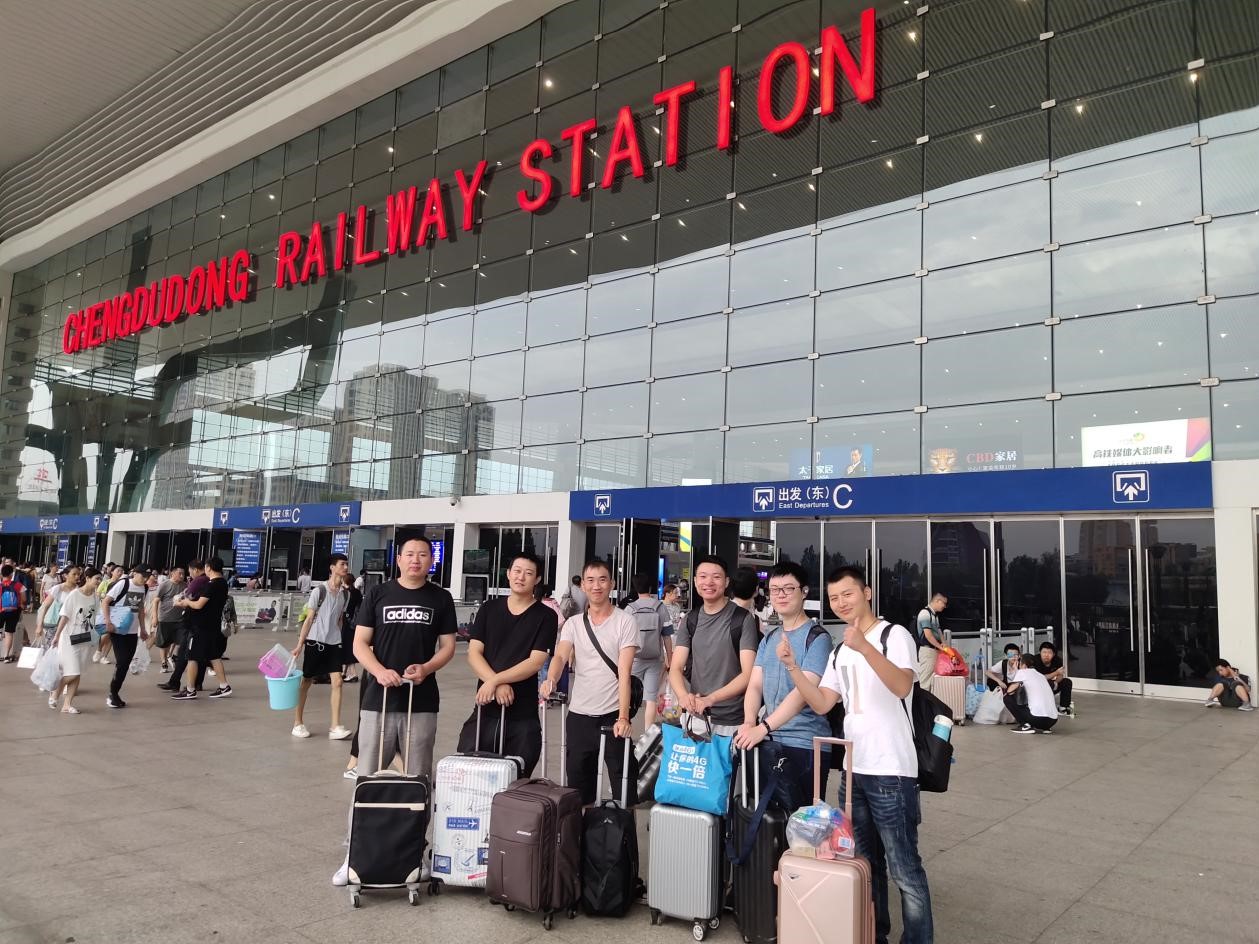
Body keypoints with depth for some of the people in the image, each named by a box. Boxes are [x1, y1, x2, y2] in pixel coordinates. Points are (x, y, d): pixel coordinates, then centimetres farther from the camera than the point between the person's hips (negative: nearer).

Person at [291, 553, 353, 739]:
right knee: (306, 681, 7)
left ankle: (335, 727, -6)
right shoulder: (319, 591, -9)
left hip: (334, 643, 4)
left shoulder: (345, 594, 5)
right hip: (315, 641, -4)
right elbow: (309, 619, -7)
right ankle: (298, 723, 20)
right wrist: (300, 644, -9)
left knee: (337, 681, -6)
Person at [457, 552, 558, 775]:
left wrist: (494, 681, -16)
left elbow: (535, 662, -8)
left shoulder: (545, 616, 0)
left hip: (523, 715, -2)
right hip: (485, 708, 2)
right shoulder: (489, 609, 9)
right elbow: (473, 654, 2)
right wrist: (498, 685, -13)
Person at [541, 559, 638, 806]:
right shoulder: (573, 623, 7)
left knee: (624, 785, 0)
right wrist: (551, 679, -32)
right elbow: (560, 656, -9)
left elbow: (624, 672, -11)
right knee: (579, 789, 13)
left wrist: (623, 717, -21)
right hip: (578, 715, 4)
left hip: (613, 715, -3)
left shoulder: (625, 622, -4)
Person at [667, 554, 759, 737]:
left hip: (731, 722, -4)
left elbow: (748, 674, -13)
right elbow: (675, 668, 1)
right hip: (693, 716, 4)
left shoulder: (743, 619, -7)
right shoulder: (691, 620, 7)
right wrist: (683, 695, -22)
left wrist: (710, 698, -26)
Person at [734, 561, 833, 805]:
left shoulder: (816, 637, -7)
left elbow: (803, 691, -18)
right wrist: (749, 723, -13)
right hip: (769, 741, 6)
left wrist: (763, 728, -26)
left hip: (805, 745, -6)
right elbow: (755, 685, 7)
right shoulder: (769, 638, 13)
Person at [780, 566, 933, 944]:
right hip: (854, 770, 7)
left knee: (904, 869, -3)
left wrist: (865, 648, -39)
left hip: (891, 772, -7)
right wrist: (793, 666, -5)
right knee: (865, 864, 17)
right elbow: (821, 704, 8)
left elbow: (903, 687, -25)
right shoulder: (840, 651, 13)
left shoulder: (894, 635, -8)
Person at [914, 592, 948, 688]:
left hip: (935, 649, 9)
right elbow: (928, 635, -19)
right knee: (926, 678, -6)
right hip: (927, 649, -9)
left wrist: (943, 643, 1)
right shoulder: (925, 613, -15)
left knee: (933, 677, 11)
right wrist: (940, 647, -14)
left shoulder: (935, 615, 14)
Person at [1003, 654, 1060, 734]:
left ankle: (1025, 725, -1)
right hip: (1053, 720, 7)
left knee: (1008, 698, 9)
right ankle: (1045, 728, 14)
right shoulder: (1042, 675, 22)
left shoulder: (1022, 672, 4)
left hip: (1038, 718, -7)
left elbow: (1009, 691, 1)